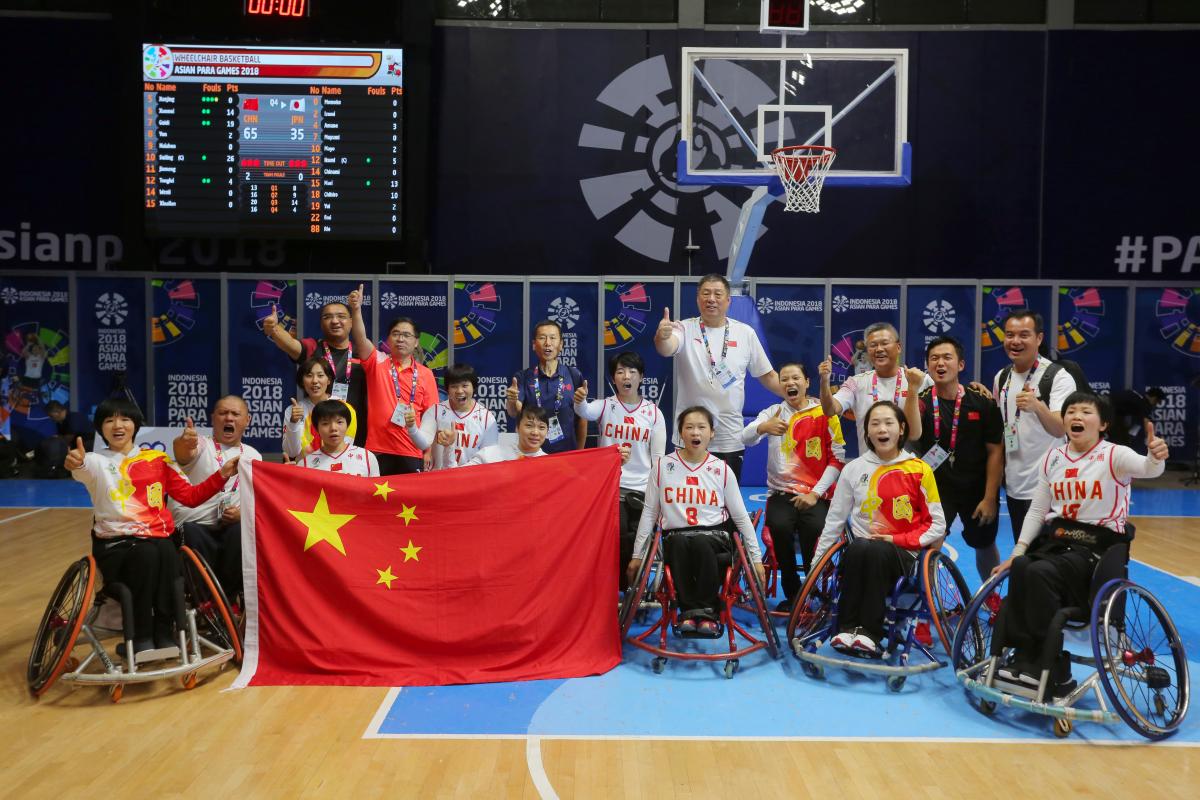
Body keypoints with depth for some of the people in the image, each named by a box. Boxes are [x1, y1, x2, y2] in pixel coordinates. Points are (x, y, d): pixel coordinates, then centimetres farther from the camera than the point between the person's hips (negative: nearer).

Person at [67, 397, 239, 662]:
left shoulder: (157, 459, 15)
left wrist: (221, 475, -1)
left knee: (167, 552, -33)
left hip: (157, 537, 2)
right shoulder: (96, 461, 8)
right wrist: (76, 464, -46)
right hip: (115, 543, -1)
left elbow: (190, 496, 13)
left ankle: (164, 634, -25)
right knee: (146, 554, -34)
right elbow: (83, 469, -20)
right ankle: (139, 639, -24)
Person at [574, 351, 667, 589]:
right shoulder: (605, 406, 0)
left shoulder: (653, 412, 4)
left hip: (642, 489, 1)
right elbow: (585, 412, -25)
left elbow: (658, 457, 5)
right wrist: (579, 400, -48)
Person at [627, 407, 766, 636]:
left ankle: (707, 612, -21)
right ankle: (689, 610, -22)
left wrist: (756, 558, 6)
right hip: (675, 537, 0)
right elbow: (650, 512, 8)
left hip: (714, 536, 0)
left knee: (700, 543, -36)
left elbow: (740, 516, 9)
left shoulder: (722, 469, 6)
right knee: (679, 543, -35)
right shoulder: (663, 466, 5)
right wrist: (637, 555, 7)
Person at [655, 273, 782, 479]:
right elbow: (666, 349, -26)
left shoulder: (745, 333, 4)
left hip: (731, 439, 2)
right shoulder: (685, 329, -4)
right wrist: (662, 337, -49)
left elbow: (767, 376, 10)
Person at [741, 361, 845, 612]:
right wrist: (762, 427, -34)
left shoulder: (824, 413, 4)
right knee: (780, 526, -29)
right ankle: (791, 593, -6)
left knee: (814, 528, -30)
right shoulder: (772, 413, 8)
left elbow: (837, 458, 1)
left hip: (817, 494, -1)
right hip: (781, 492, 1)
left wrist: (815, 493, -10)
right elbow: (746, 438, -11)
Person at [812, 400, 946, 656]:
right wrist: (815, 564, 7)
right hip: (858, 553, 1)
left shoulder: (919, 470, 4)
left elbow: (937, 525, 5)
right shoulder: (854, 469, 8)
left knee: (877, 551, -36)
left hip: (902, 554, -1)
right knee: (858, 547, -35)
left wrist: (897, 539, -9)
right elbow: (835, 520, 11)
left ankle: (870, 631, -28)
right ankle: (847, 627, -26)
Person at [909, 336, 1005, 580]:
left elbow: (995, 451, -5)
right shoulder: (922, 400, -10)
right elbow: (913, 434, -30)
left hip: (977, 490, 2)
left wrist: (989, 498, -8)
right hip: (936, 489, -1)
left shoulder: (982, 402, -8)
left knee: (984, 546, 18)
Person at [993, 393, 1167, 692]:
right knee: (1020, 568, -28)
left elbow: (1147, 469, -27)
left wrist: (1156, 457, -52)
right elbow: (1037, 510, 14)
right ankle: (1025, 658, -19)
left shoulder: (1114, 455, -4)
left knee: (1040, 573, -31)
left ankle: (1049, 668, -19)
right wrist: (1018, 551, 5)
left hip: (1098, 545, -4)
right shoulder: (1052, 457, 11)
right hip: (1055, 538, 5)